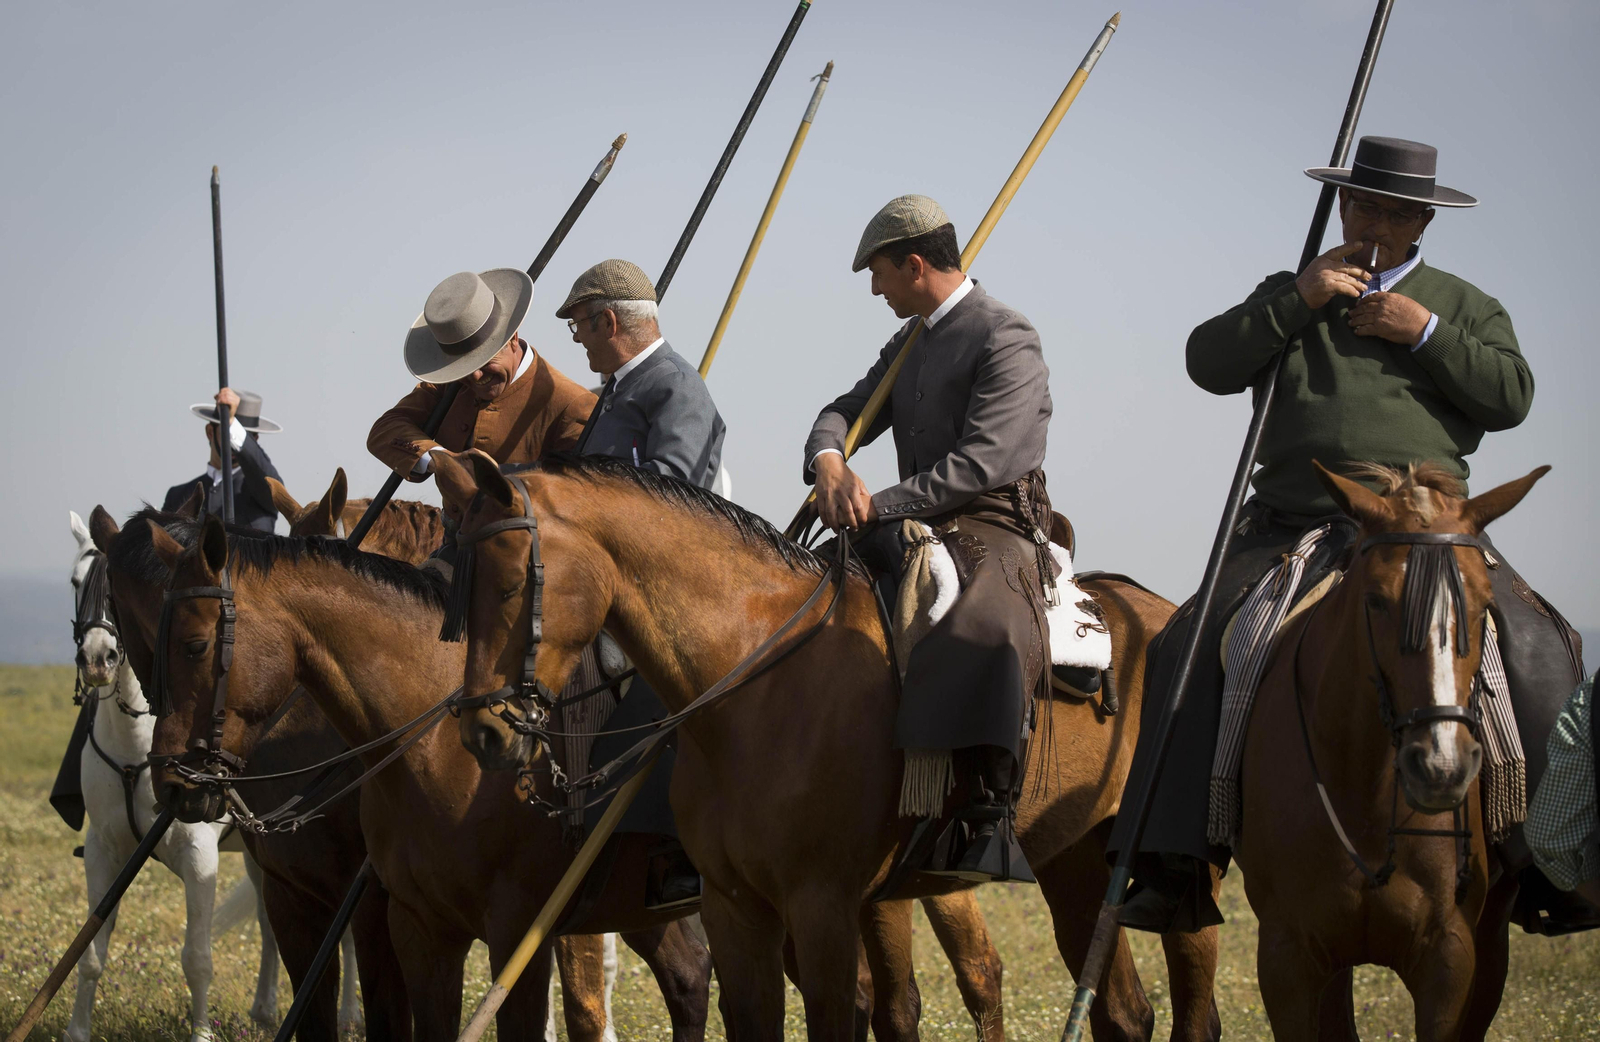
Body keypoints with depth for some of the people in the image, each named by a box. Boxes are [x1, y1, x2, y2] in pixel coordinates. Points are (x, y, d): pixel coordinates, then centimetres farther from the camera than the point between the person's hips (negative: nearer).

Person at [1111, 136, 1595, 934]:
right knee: (1194, 650, -19)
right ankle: (1174, 863, -19)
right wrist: (1296, 301, -5)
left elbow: (1511, 396, 3)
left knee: (1533, 646, -23)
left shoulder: (1462, 306, 17)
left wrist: (1424, 333, -7)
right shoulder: (1291, 296, 20)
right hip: (1290, 529, 1)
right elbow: (1209, 364, 5)